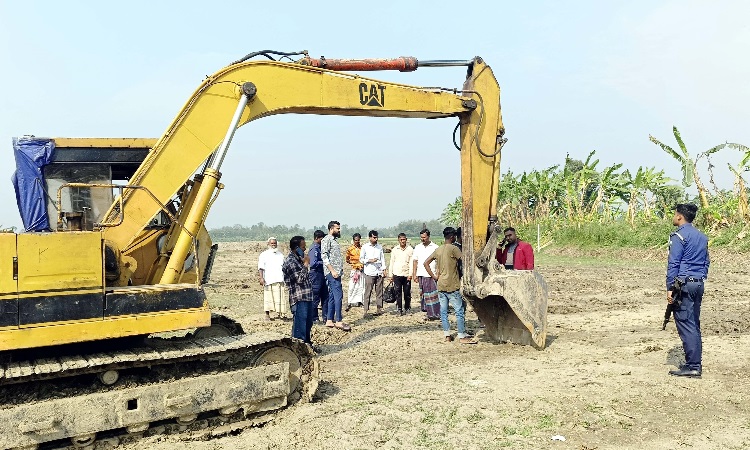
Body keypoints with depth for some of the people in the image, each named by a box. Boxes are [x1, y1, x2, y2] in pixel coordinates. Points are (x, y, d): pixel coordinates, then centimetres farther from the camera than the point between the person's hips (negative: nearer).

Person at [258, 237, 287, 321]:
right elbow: (261, 268, -2)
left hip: (279, 279, 4)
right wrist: (261, 278, -14)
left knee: (280, 297, -1)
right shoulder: (264, 255, 5)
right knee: (268, 297, -2)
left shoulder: (280, 255, 19)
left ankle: (280, 313, 6)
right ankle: (267, 315, 6)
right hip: (268, 280, -4)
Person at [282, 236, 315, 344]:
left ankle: (307, 343, 34)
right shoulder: (290, 261, -15)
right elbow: (300, 279, -21)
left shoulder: (298, 259, 14)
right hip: (299, 299, -10)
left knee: (308, 323, 20)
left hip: (307, 297, 10)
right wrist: (305, 264, -15)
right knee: (299, 325, -4)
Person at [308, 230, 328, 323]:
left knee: (325, 296, 13)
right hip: (316, 274, -10)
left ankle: (326, 316, 20)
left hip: (321, 274, 10)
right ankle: (314, 318, 8)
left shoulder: (319, 247, 13)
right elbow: (313, 263, -25)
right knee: (315, 298, 0)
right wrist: (324, 262, -16)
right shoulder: (314, 248, -16)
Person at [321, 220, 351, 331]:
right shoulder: (326, 240, -8)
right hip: (331, 272, -10)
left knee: (332, 296, 10)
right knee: (338, 295, -12)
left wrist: (340, 269, 16)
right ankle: (339, 321, -11)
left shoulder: (334, 240, 20)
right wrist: (332, 270, -21)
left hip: (336, 272, 10)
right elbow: (324, 256, -17)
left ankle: (329, 320, 14)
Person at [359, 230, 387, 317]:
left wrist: (384, 269, 3)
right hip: (369, 273, -3)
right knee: (368, 292, -4)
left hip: (379, 272, 3)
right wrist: (370, 260, -11)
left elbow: (382, 258, 12)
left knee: (379, 292, 4)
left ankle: (379, 309, 10)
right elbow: (361, 259, 3)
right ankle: (366, 310, -1)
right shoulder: (365, 247, 2)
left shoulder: (380, 247, 11)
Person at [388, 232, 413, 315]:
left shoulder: (410, 249, 1)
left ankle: (407, 307, 20)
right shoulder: (394, 249, 6)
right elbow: (391, 262, 10)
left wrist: (410, 274, -8)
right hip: (397, 274, 1)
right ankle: (399, 309, 6)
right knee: (397, 292, 0)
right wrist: (390, 274, 7)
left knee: (407, 292, 4)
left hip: (407, 274, -1)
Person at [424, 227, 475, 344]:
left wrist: (434, 276, 10)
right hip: (452, 286, -7)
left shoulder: (438, 249, 9)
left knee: (443, 311, 9)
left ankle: (447, 335, 13)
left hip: (440, 285, 7)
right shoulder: (453, 248, -10)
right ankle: (462, 336, 1)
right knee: (459, 311, -1)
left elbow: (426, 263, 11)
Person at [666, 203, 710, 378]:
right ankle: (696, 363, 19)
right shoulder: (702, 237, 15)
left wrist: (670, 288, -12)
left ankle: (693, 366, -7)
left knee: (685, 325, -7)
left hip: (684, 285, -8)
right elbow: (706, 262, 18)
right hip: (699, 284, 9)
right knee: (694, 324, 14)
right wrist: (700, 281, 21)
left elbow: (673, 264, -13)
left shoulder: (679, 236, -10)